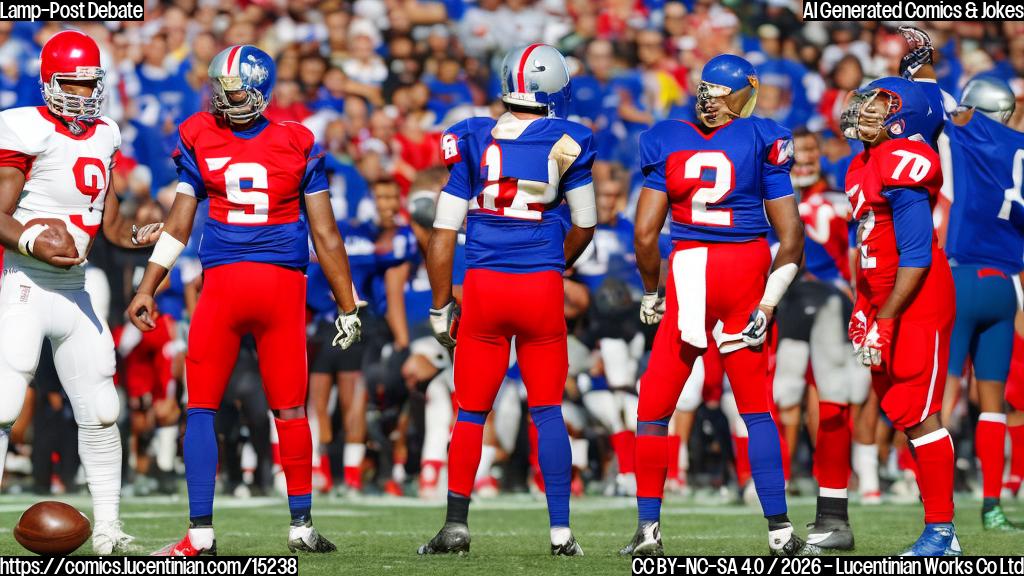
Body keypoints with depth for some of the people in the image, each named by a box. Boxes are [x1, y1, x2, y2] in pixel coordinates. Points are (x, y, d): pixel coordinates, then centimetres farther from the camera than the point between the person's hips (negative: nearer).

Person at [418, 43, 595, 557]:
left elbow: (443, 233, 1)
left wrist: (441, 307, 9)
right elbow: (584, 226, 9)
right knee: (547, 412, 8)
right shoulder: (567, 143, -1)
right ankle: (560, 529, 7)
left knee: (470, 413, 10)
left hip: (484, 285, 0)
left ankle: (456, 526, 7)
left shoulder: (472, 141, 1)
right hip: (542, 287, 0)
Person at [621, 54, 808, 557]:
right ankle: (779, 530, 7)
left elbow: (645, 234, -4)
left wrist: (651, 293, 11)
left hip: (687, 271, -1)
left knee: (654, 407, 11)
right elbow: (791, 236, -3)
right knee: (757, 410, 10)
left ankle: (648, 528, 6)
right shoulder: (762, 142, -1)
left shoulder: (666, 142, -1)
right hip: (747, 271, 1)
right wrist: (769, 303, 5)